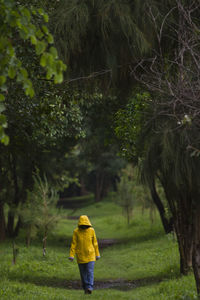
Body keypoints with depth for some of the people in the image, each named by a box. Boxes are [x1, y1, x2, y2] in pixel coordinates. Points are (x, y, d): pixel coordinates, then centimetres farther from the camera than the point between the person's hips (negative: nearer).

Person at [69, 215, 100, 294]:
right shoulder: (76, 231, -7)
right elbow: (73, 244, -6)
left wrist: (97, 254, 6)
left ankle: (89, 288, -19)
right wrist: (71, 255, -12)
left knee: (90, 272, -13)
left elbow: (95, 243, 3)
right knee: (83, 273, 7)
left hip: (90, 255, -1)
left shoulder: (91, 230, -4)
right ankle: (86, 288, 19)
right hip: (80, 256, 1)